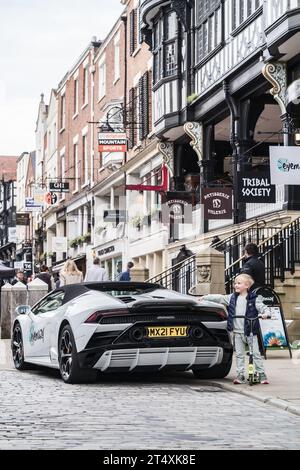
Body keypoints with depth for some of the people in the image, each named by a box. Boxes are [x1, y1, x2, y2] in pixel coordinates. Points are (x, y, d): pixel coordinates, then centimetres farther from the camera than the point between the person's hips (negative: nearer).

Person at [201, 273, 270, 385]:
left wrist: (265, 313, -29)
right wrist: (205, 297, 10)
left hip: (251, 331, -4)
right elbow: (219, 298, 12)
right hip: (237, 332, 4)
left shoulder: (254, 298, -3)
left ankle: (261, 374, 4)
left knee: (256, 353, -2)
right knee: (239, 354, 6)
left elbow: (262, 307, -9)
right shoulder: (232, 298, 9)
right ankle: (240, 375, 10)